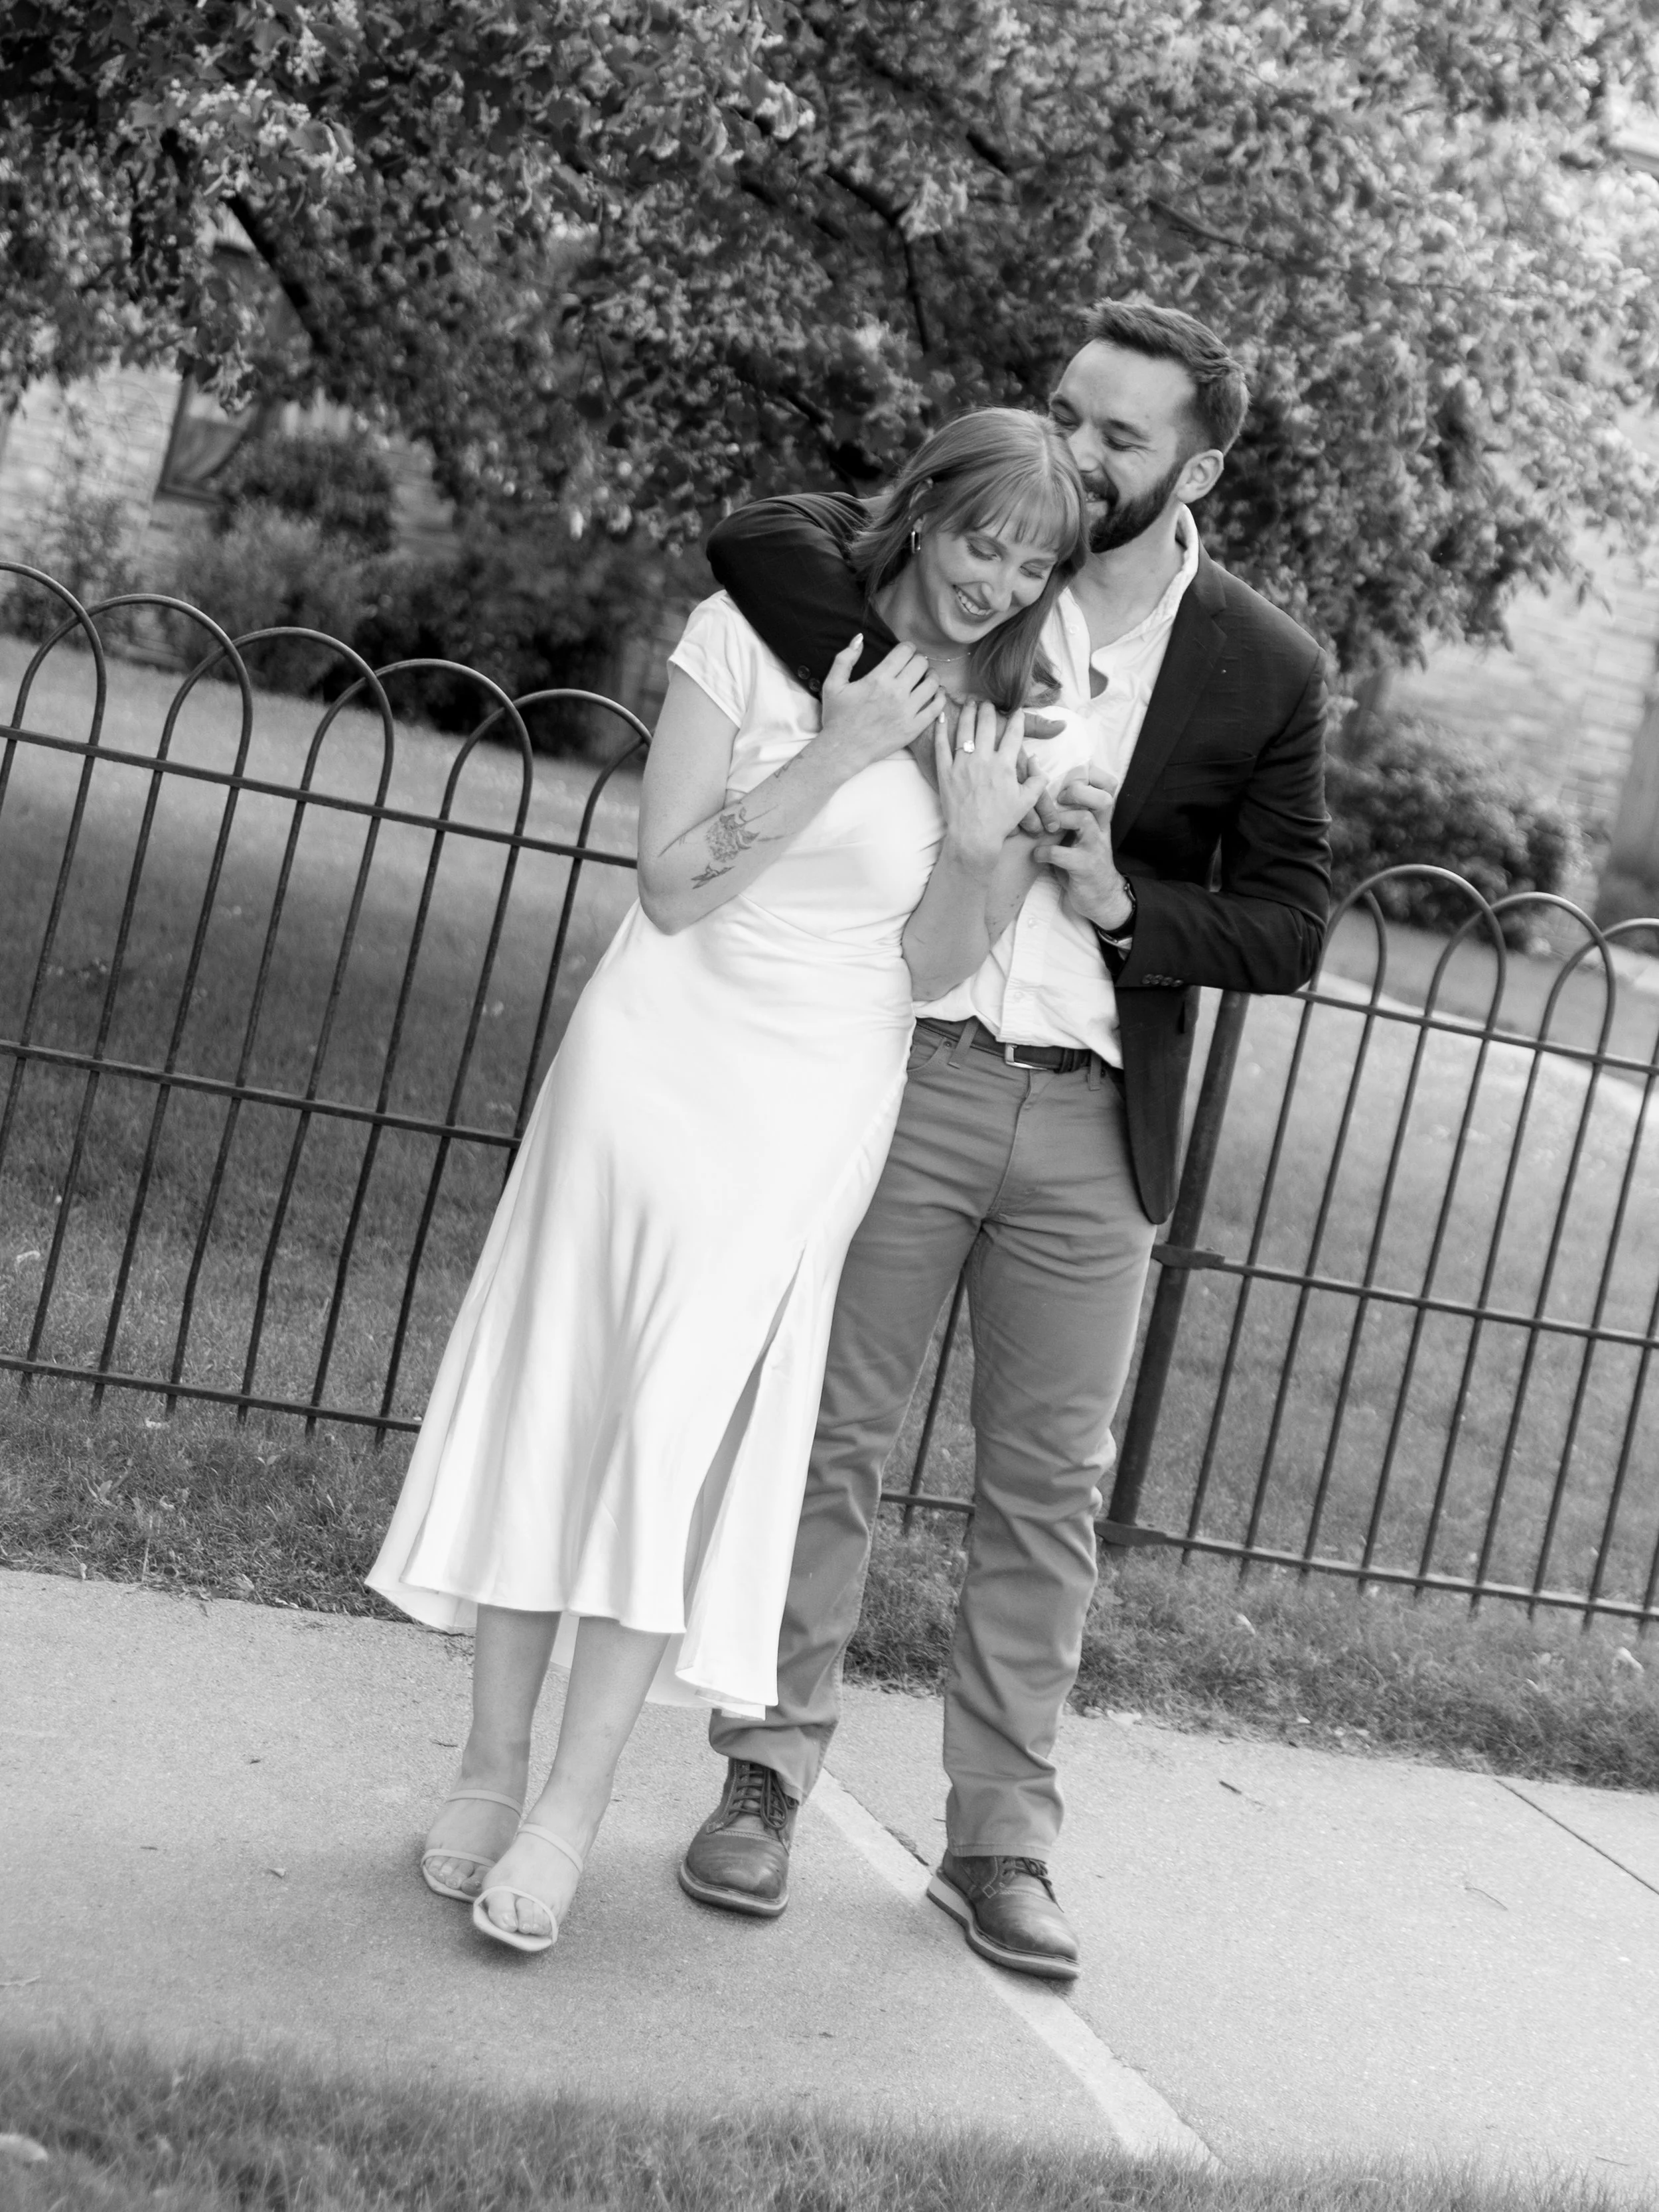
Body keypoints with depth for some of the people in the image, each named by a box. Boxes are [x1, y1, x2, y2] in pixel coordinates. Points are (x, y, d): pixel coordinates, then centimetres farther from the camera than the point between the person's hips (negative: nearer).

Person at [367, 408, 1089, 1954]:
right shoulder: (758, 629, -5)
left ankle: (571, 1812, 2)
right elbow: (670, 883, -11)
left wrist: (977, 849, -16)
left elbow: (928, 971, 3)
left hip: (817, 1104, 1)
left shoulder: (1002, 717, 3)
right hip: (659, 1057, -1)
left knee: (688, 1431, -5)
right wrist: (838, 751, -18)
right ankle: (491, 1767, 16)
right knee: (559, 1400, 2)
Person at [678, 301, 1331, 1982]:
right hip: (909, 1072, -1)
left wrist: (1125, 907, -14)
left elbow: (1288, 927, 2)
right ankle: (766, 1779, 21)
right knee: (830, 1437, 7)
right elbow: (762, 540, -17)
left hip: (1094, 1120, 1)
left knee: (1049, 1483, 8)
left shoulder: (1265, 672, 0)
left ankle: (999, 1842, 20)